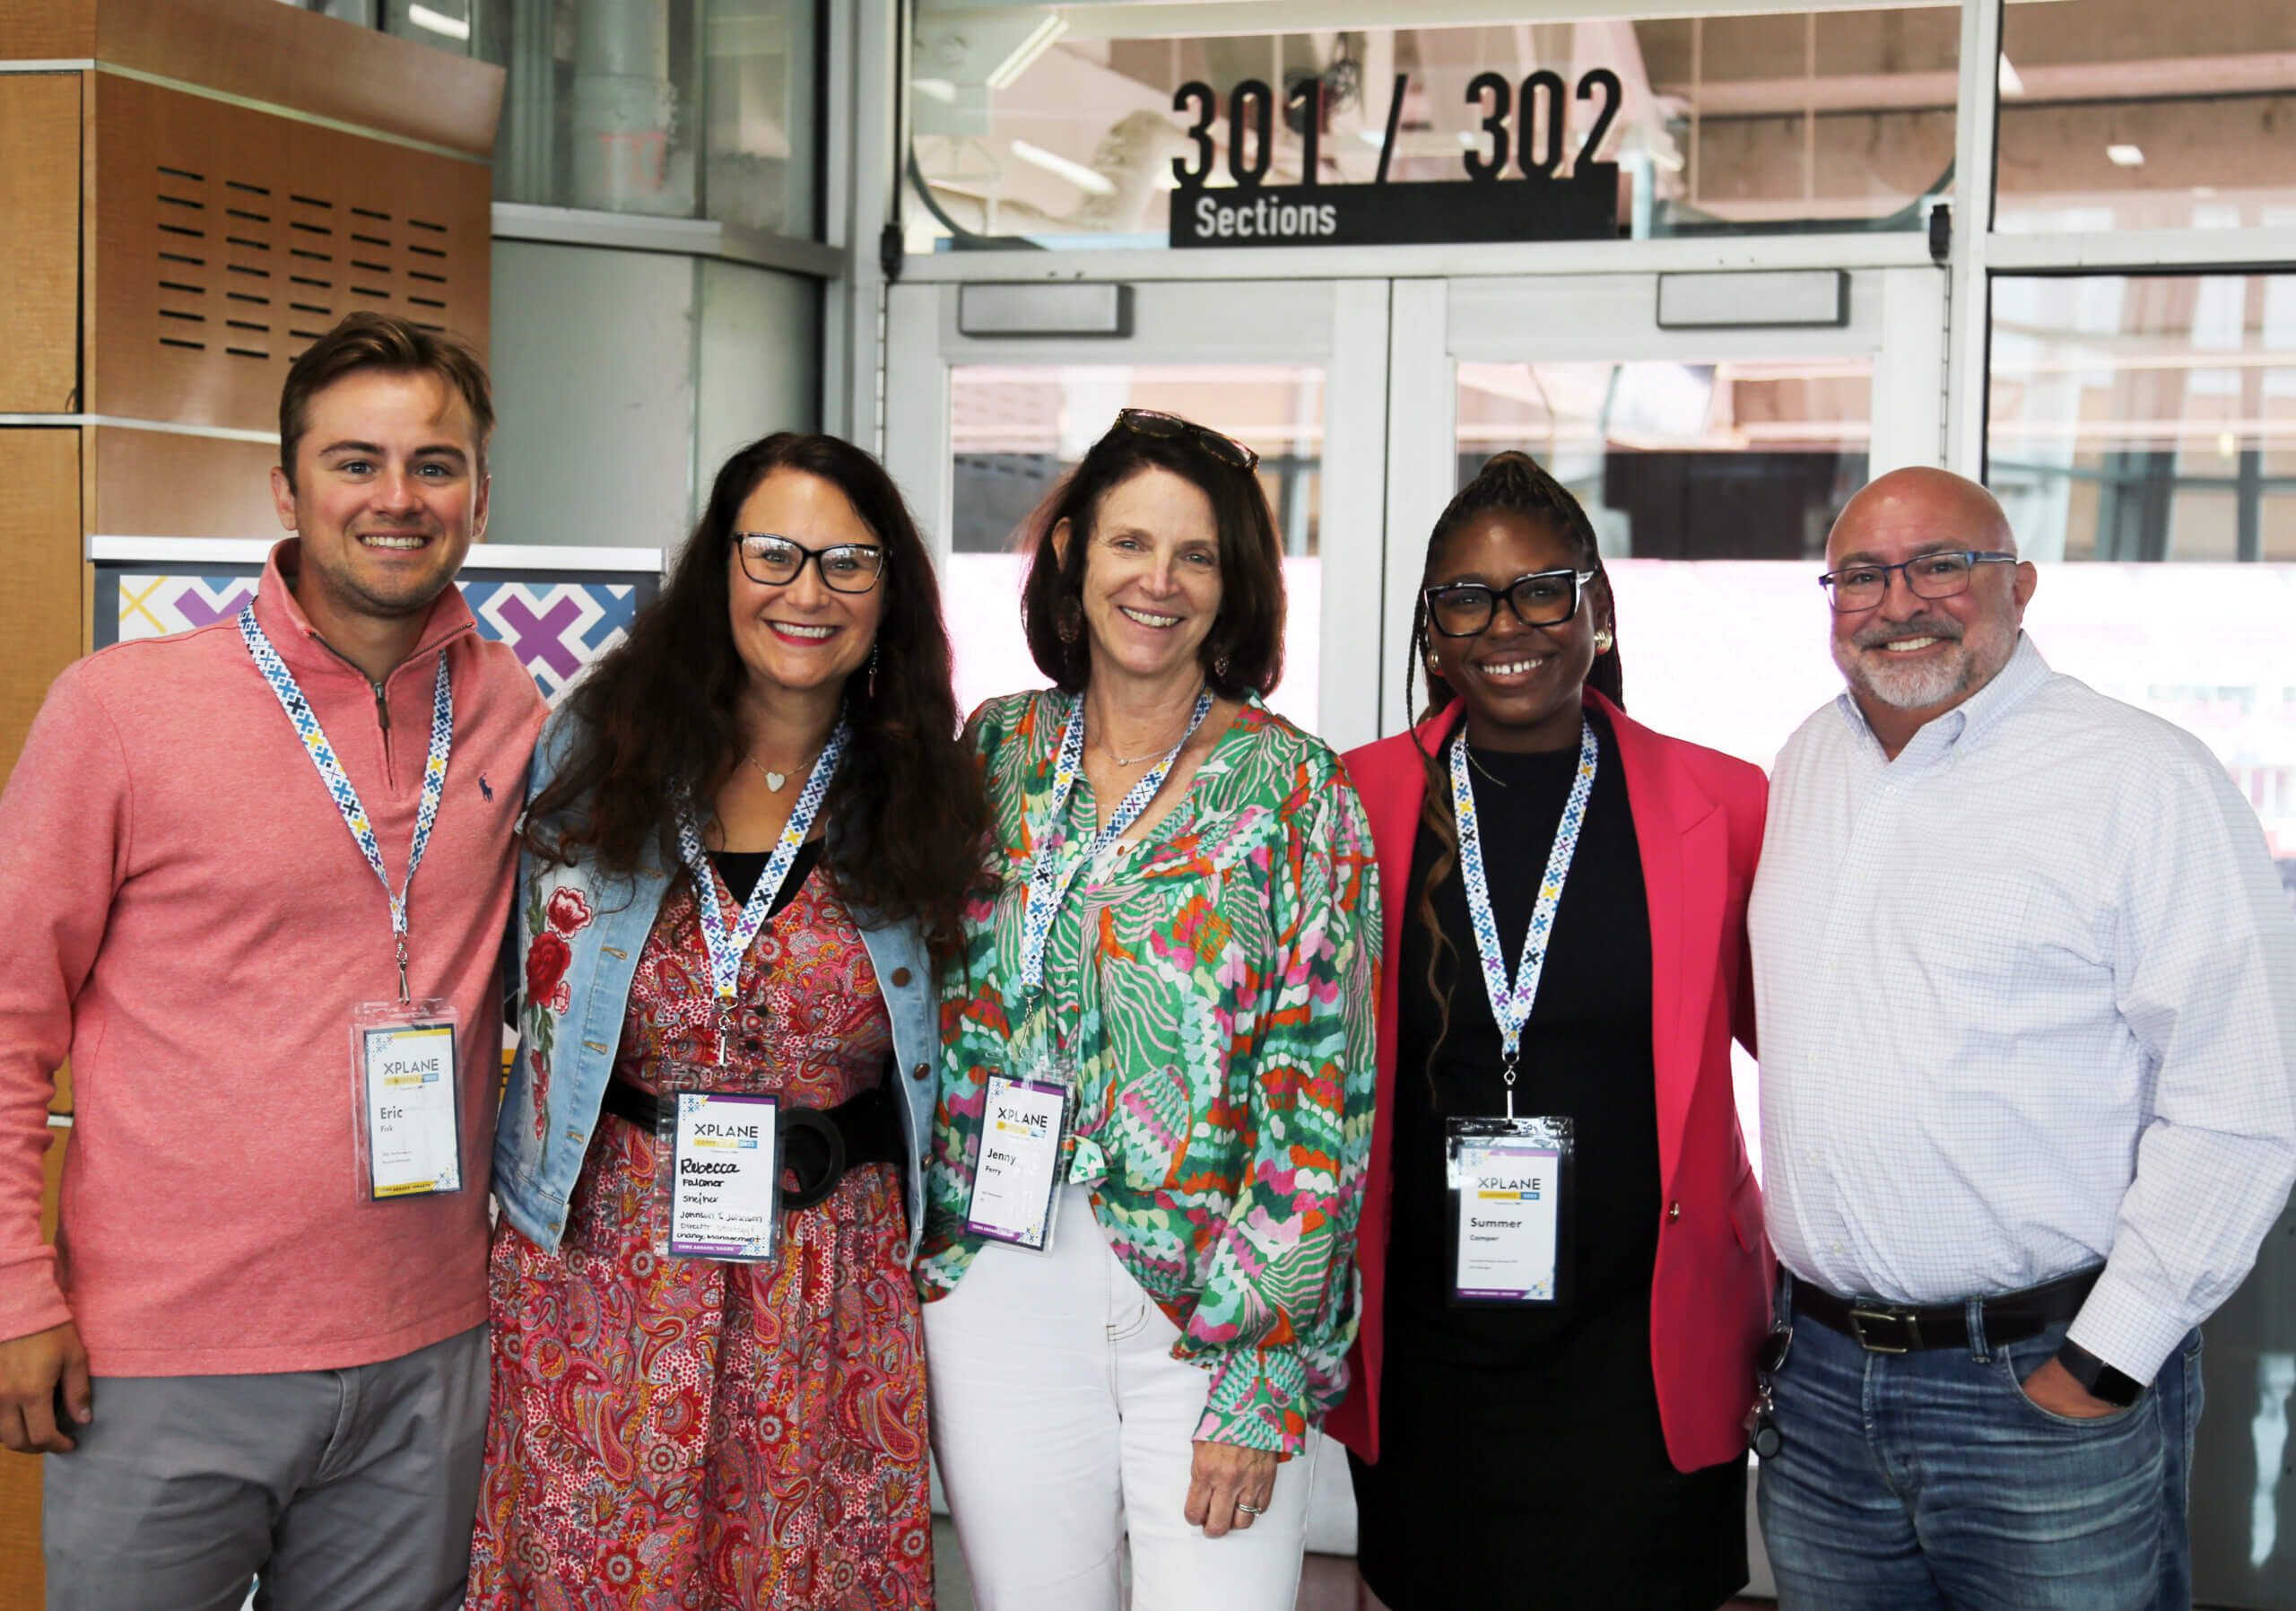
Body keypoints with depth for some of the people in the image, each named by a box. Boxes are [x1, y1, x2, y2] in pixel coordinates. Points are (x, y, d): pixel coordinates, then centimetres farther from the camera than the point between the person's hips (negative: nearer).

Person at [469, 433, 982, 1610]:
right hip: (603, 1264, 0)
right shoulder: (600, 746, 0)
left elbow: (944, 1045, 11)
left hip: (832, 1285, 1)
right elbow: (526, 985, 7)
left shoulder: (913, 793, 2)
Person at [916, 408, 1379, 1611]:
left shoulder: (1291, 788, -5)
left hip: (1211, 1305, -3)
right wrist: (926, 1255, 8)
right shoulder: (1000, 748, 6)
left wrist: (1259, 1379, -12)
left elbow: (1319, 1097, -8)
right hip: (998, 1295, 3)